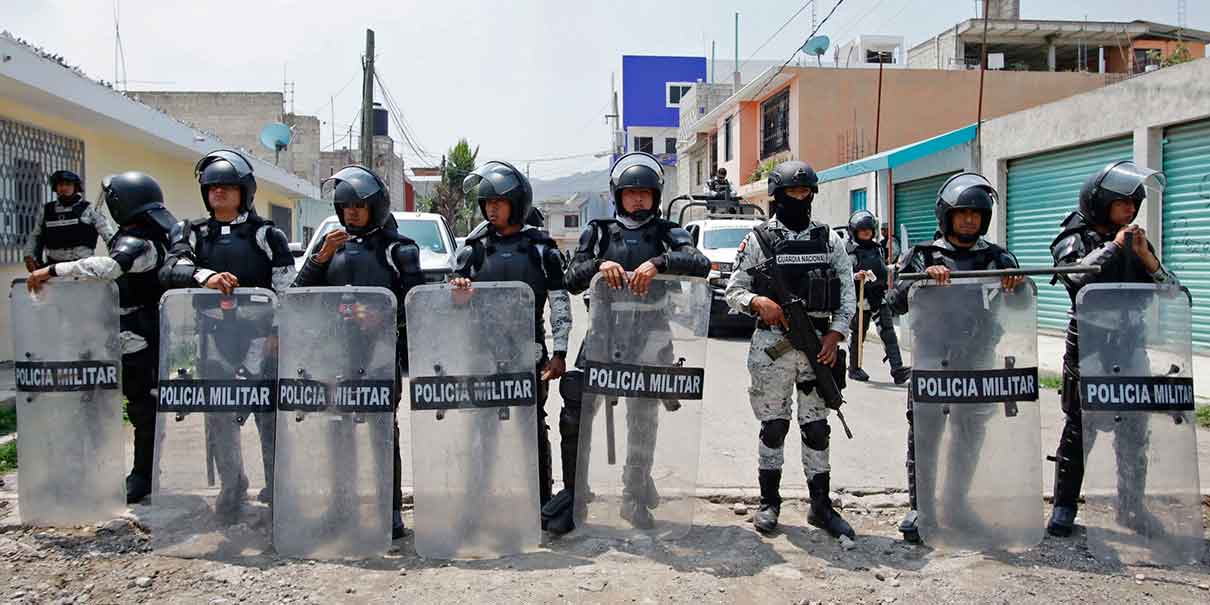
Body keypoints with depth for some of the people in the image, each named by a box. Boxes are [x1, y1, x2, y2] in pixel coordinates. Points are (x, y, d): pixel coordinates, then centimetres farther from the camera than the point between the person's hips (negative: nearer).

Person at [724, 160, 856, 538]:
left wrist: (834, 334, -4)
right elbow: (734, 291, 2)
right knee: (773, 426, 6)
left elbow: (847, 292, 9)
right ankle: (769, 502, 18)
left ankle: (821, 506, 18)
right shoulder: (758, 239, 1)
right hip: (773, 344, -2)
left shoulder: (829, 240, 9)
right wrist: (757, 302, -19)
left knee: (817, 428, 8)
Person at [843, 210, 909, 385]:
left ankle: (897, 369, -10)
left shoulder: (878, 248, 15)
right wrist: (856, 277, -27)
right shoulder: (849, 250, -6)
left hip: (879, 297, 5)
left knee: (888, 331, -4)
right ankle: (854, 369, 21)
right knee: (857, 334, 5)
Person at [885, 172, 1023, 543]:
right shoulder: (923, 256, 3)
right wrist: (924, 276, -23)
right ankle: (919, 507, 12)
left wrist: (1018, 284, -22)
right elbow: (895, 302, -7)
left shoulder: (997, 259, 10)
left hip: (978, 367, 3)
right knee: (923, 437, 0)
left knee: (970, 439, 11)